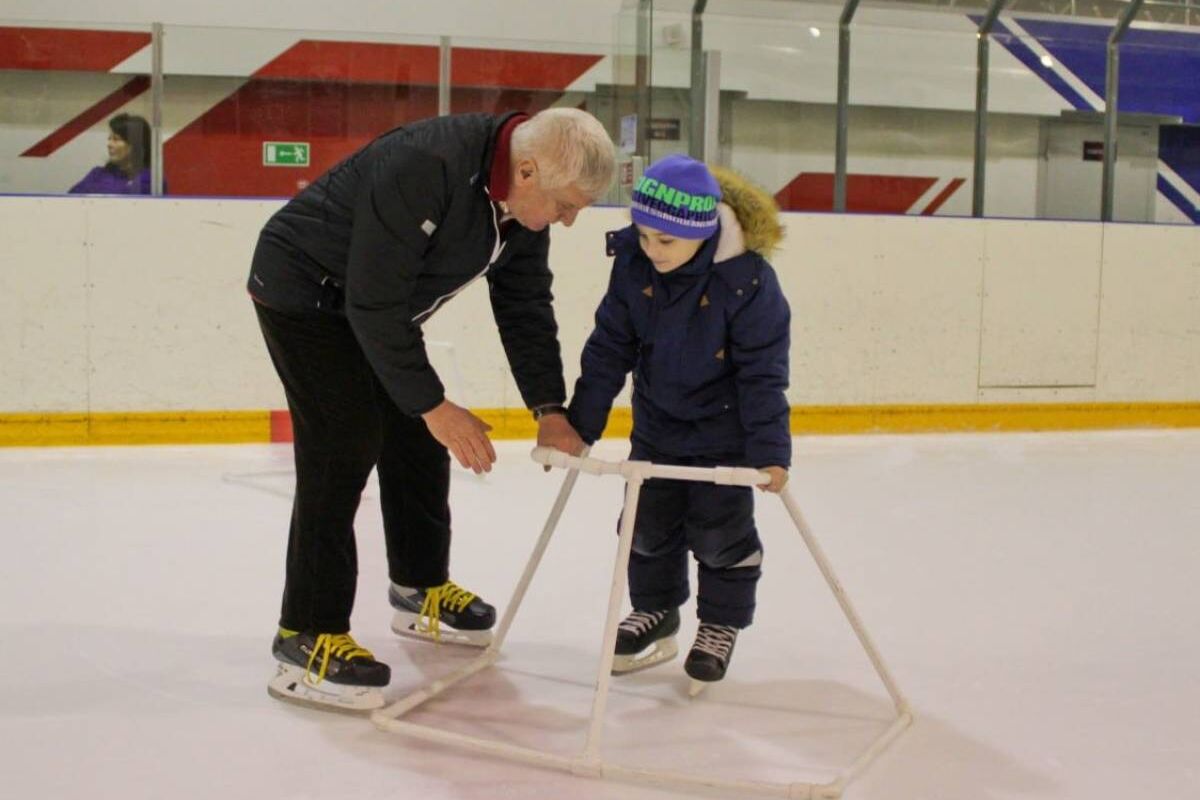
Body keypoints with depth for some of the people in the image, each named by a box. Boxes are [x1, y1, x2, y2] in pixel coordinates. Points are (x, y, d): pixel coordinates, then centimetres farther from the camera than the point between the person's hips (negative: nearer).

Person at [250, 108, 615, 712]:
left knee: (418, 440, 11)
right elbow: (374, 302, -34)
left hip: (379, 304, 9)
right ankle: (306, 639, -10)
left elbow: (525, 305, 0)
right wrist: (433, 405, -30)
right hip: (304, 290, -9)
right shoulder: (425, 169, -36)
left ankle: (422, 593, 29)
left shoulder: (525, 204, -9)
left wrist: (549, 409, -7)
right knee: (344, 450, -15)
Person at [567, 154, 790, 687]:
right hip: (657, 421, 5)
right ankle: (654, 612, 36)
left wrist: (770, 450, -23)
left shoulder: (746, 279, -28)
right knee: (647, 521, 14)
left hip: (723, 428, -4)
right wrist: (579, 424, -5)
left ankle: (720, 625, 27)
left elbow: (762, 371, -21)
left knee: (719, 529, 5)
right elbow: (610, 347, -7)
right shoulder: (632, 262, -17)